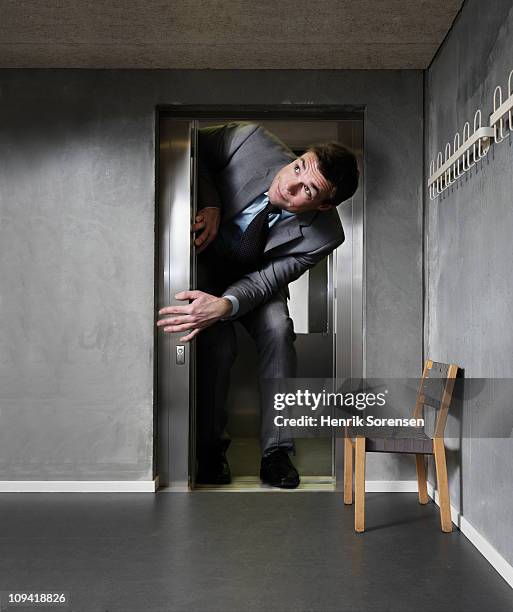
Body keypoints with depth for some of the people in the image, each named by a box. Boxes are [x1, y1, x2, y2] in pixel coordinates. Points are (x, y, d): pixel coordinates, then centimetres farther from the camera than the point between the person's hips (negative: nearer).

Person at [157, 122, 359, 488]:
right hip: (205, 260, 0)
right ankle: (209, 448, -3)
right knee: (218, 342, -23)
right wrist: (209, 204, -30)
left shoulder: (323, 235, -27)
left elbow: (265, 280, -26)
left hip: (256, 277, 1)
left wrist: (225, 306, -46)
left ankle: (276, 453, -15)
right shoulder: (253, 140, -29)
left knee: (278, 329, -28)